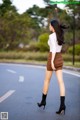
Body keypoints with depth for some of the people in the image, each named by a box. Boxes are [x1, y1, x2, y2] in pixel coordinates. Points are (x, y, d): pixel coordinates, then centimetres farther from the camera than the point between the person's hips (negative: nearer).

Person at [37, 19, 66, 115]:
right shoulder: (60, 35, 13)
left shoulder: (52, 36, -12)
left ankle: (43, 101, 28)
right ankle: (62, 105, -15)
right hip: (60, 59, 7)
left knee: (47, 80, 13)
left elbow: (54, 49, -23)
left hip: (53, 59, -6)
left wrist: (52, 62, -25)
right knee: (60, 82, -4)